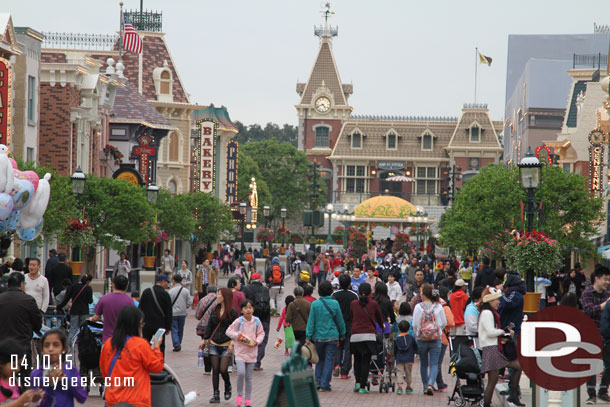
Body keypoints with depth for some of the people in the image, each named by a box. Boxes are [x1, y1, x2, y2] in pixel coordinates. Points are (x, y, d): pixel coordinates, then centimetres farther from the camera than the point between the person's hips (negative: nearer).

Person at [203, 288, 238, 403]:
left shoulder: (232, 313, -6)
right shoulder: (215, 310, 9)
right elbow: (210, 326, 16)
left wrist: (232, 343, -17)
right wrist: (204, 339, 15)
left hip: (226, 346, -5)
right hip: (214, 345, 5)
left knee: (223, 370, -10)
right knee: (215, 370, 4)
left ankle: (228, 388, 18)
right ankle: (216, 395, 10)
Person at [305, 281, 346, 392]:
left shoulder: (315, 304, -6)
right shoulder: (335, 303, -6)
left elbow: (311, 321, -4)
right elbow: (340, 321, 1)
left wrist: (308, 337, 0)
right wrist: (342, 334, 14)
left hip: (318, 337, 1)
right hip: (332, 336, -1)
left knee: (320, 359, 18)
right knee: (329, 360, 3)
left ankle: (318, 381, 13)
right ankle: (325, 384, 0)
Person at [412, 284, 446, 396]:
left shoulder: (418, 307, -8)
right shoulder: (438, 307, -3)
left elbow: (415, 324, -8)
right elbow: (444, 323, 3)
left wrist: (416, 335, 9)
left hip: (422, 340, 0)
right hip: (436, 339, 0)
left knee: (423, 364, 15)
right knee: (434, 364, 0)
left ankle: (425, 387, 21)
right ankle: (430, 384, -20)